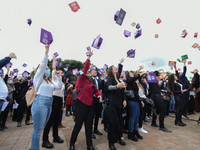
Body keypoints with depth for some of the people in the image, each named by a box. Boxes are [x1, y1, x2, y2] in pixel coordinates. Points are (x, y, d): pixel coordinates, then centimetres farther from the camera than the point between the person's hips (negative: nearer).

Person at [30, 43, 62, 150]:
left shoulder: (50, 82, 20)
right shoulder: (38, 78, 2)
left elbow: (59, 87, 12)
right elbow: (42, 65, -8)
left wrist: (59, 77, 5)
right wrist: (46, 52, -11)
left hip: (49, 103, 7)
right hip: (40, 103, -7)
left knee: (41, 128, 16)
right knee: (37, 129, -1)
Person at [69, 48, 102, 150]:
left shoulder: (90, 82, 15)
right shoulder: (81, 79, -4)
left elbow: (96, 90, 10)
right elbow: (85, 69, -16)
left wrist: (99, 95, -12)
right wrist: (89, 57, -17)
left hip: (89, 105, 7)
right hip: (81, 104, -6)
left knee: (89, 126, 13)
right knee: (78, 125, 5)